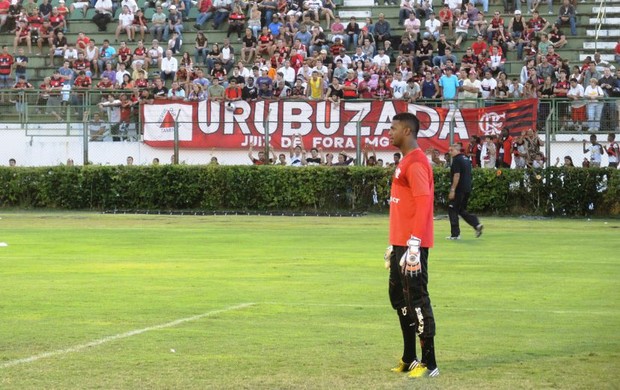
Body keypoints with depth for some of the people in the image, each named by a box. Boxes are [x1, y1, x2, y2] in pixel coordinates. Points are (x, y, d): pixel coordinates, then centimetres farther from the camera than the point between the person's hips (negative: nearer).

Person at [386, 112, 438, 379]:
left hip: (412, 245, -11)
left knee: (417, 300, -8)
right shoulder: (405, 162, 17)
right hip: (400, 244, 11)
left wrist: (413, 243, -25)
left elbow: (423, 203, -22)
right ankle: (409, 359, 22)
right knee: (399, 297, 15)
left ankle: (429, 364, -6)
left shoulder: (416, 163, -14)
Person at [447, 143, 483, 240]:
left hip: (459, 190, -9)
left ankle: (455, 234, -1)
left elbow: (457, 175, -19)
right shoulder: (466, 159, 16)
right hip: (467, 189, 9)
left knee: (452, 210, 0)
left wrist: (452, 190, -18)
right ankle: (477, 224, 0)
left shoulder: (457, 160, -12)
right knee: (462, 210, 17)